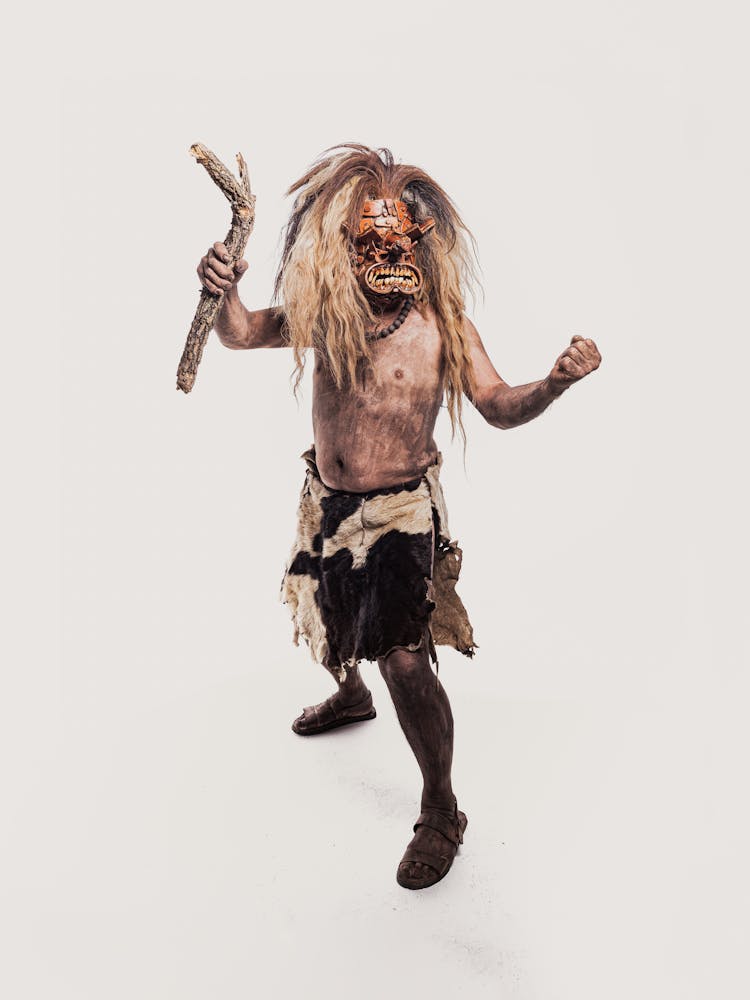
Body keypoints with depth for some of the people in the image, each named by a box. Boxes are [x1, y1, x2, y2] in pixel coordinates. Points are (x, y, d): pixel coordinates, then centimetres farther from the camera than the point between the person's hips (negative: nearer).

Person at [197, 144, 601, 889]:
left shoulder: (442, 327, -14)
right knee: (326, 619, 27)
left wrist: (556, 382, -38)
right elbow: (242, 334, 5)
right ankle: (350, 696, 62)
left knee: (406, 662, -9)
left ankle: (440, 815, 12)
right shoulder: (325, 316, -3)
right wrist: (222, 292, -17)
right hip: (326, 502, 6)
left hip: (400, 512, -6)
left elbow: (499, 408, -18)